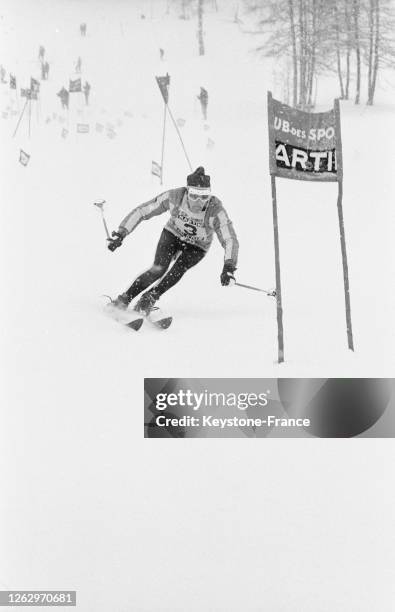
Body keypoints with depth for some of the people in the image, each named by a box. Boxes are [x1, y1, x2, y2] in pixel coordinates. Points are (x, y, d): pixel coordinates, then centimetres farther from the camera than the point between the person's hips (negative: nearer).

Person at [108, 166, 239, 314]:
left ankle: (148, 300, -12)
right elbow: (141, 211, -20)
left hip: (196, 247, 0)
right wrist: (120, 234, -25)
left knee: (179, 268, -28)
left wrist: (229, 267, -54)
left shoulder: (216, 210, -33)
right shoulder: (174, 197, -29)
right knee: (159, 269, -21)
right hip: (172, 234, 0)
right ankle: (123, 300, -6)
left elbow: (230, 240, -37)